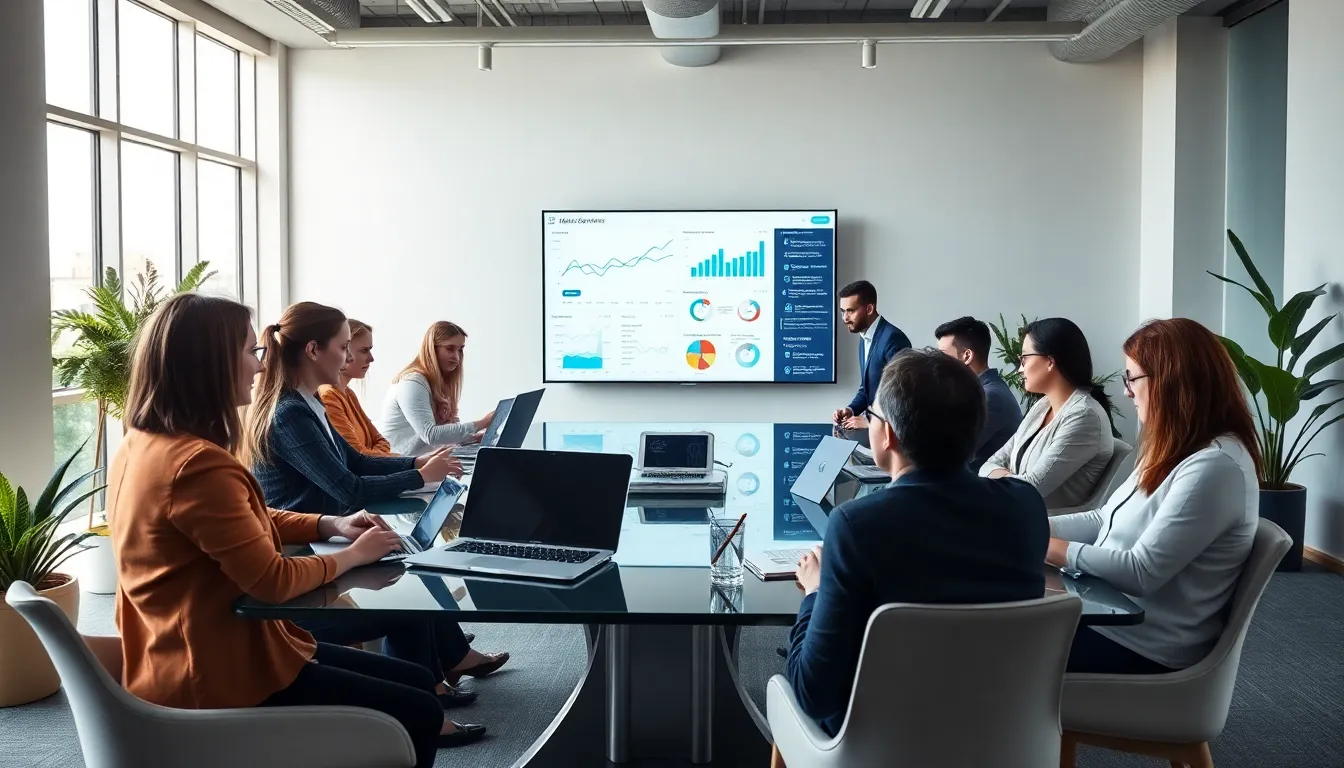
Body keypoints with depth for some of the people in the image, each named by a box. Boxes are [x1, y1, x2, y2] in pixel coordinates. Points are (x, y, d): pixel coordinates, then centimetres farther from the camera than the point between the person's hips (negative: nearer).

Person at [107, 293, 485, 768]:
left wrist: (329, 526, 7)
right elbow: (272, 581, -24)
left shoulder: (142, 445, 6)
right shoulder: (197, 465, -27)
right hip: (220, 679, -10)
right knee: (420, 713, -3)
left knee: (416, 681, 12)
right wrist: (353, 555, -7)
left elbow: (247, 521, 19)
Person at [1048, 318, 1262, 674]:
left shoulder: (1215, 467, -23)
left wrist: (1056, 550, -15)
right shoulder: (1174, 451, 8)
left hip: (1145, 648, -9)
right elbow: (1107, 520, 14)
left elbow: (1142, 572, -25)